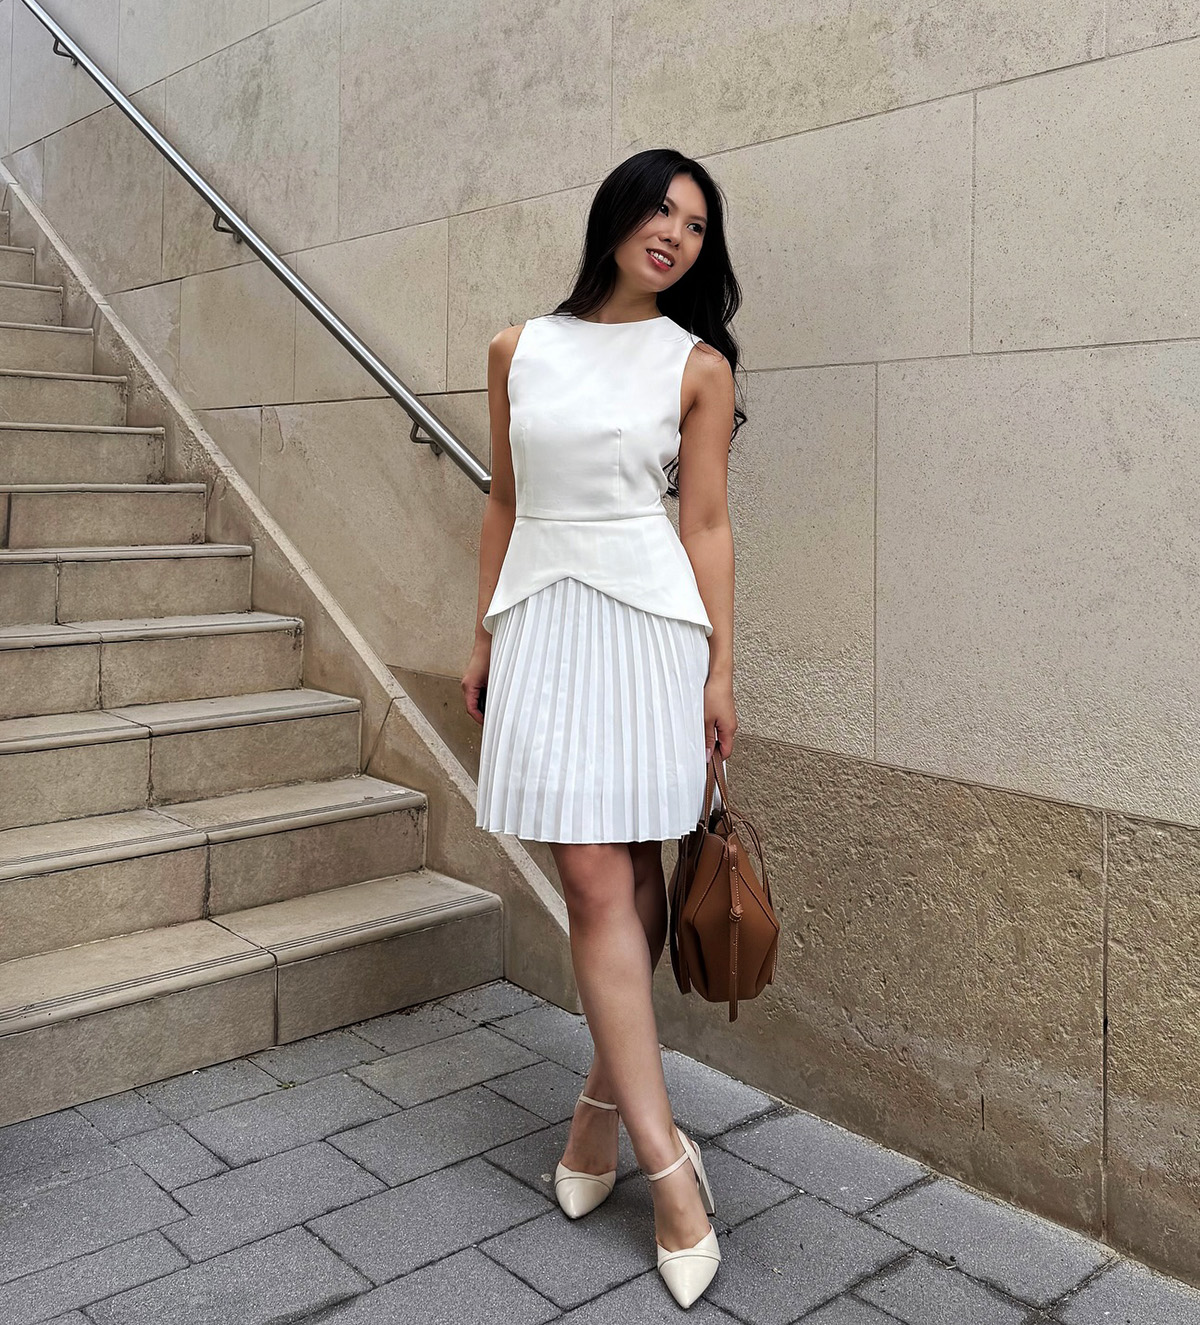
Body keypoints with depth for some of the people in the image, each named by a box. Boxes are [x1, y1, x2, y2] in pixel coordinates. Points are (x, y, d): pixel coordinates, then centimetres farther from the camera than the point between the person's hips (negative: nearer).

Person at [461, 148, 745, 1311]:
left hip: (648, 621, -1)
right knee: (595, 878, -4)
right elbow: (504, 504, 15)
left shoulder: (697, 365, 4)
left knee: (624, 877, 2)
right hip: (541, 620, 2)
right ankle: (663, 1157, 3)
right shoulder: (519, 350, 11)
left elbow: (706, 524, 2)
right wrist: (484, 639, 14)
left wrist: (720, 668, -3)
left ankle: (605, 1101, 22)